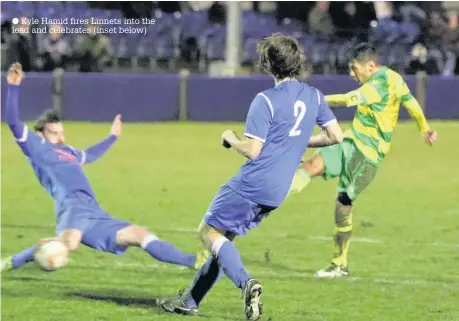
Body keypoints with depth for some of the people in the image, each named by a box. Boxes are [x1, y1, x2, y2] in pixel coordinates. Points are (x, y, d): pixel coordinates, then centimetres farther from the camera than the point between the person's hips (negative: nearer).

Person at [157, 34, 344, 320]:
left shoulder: (266, 101, -15)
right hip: (277, 192, 8)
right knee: (224, 237, 18)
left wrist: (230, 138, 3)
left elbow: (252, 149, -17)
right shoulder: (314, 96, 5)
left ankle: (246, 283, -21)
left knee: (209, 231, 2)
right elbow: (336, 136, 8)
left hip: (251, 185, -8)